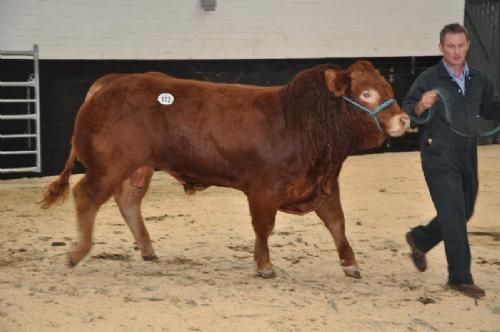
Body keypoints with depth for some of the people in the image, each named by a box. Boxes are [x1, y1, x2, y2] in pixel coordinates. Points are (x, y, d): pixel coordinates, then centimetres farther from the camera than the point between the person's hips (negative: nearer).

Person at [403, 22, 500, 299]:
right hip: (439, 158, -6)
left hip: (468, 157, 6)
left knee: (463, 213, 17)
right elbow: (406, 114, -9)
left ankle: (419, 239, 40)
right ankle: (460, 278, -1)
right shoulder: (429, 79, -7)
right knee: (454, 215, -8)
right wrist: (420, 106, -30)